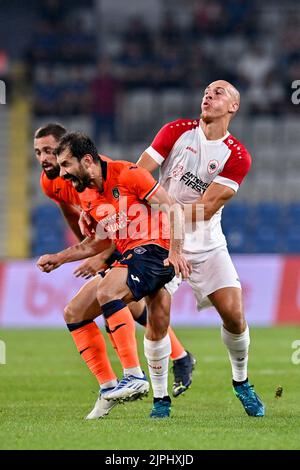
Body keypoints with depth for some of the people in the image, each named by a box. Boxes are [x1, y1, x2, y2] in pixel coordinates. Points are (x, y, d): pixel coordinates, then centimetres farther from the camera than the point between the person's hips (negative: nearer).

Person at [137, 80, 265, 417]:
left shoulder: (237, 156, -6)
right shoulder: (177, 131, -1)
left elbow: (206, 208, -14)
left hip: (206, 243, 0)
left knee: (234, 314, -7)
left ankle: (241, 381, 19)